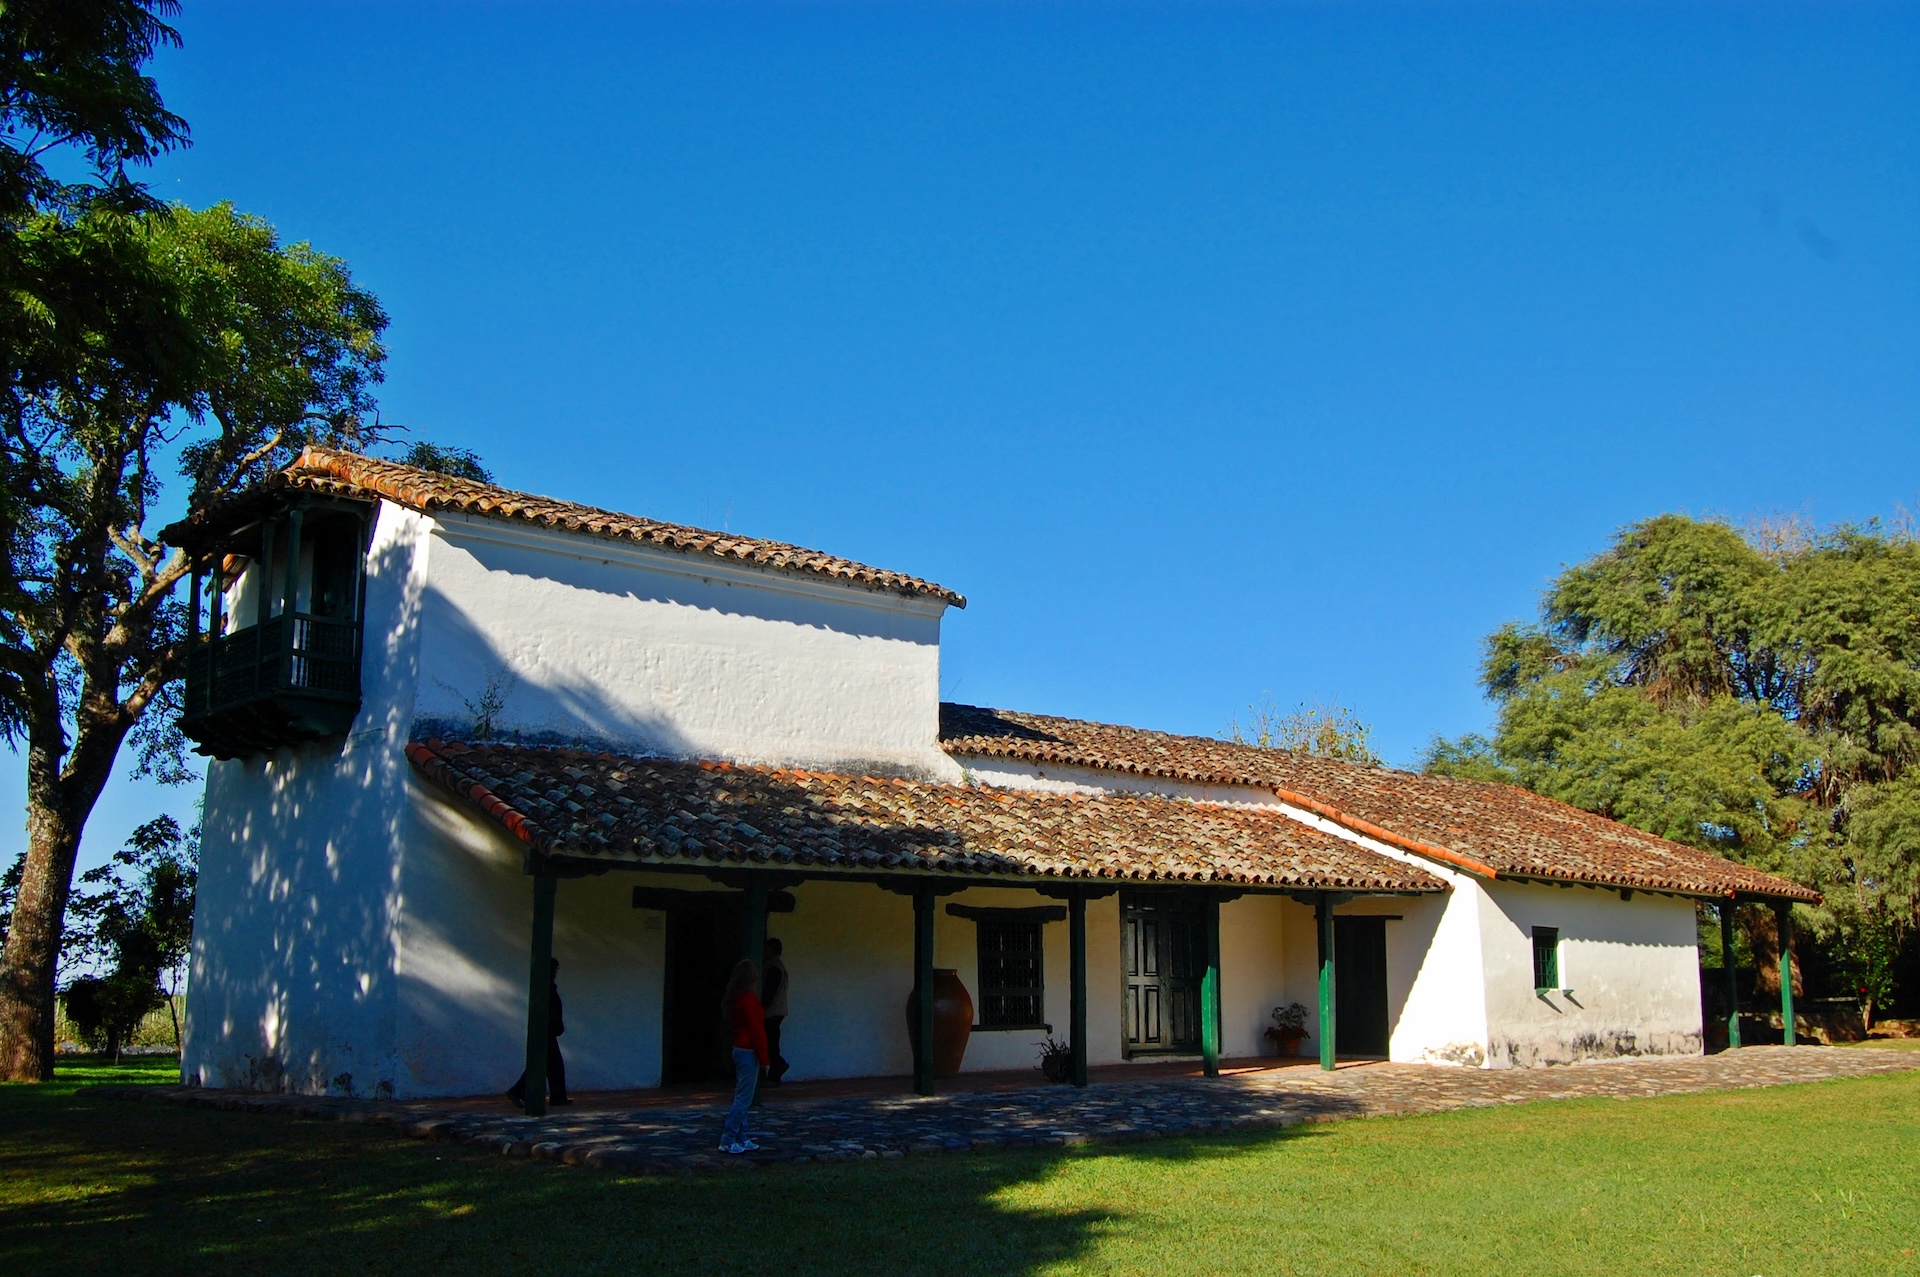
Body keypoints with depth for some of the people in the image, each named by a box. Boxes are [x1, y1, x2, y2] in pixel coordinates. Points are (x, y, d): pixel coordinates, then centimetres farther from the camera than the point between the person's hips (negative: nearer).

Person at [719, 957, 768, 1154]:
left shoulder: (736, 998, 11)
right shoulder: (749, 999, -17)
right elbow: (756, 1030, -18)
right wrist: (764, 1059, -12)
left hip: (739, 1049, 10)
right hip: (749, 1052, -10)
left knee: (741, 1098, 13)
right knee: (743, 1099, -6)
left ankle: (740, 1139, 17)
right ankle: (728, 1141, -5)